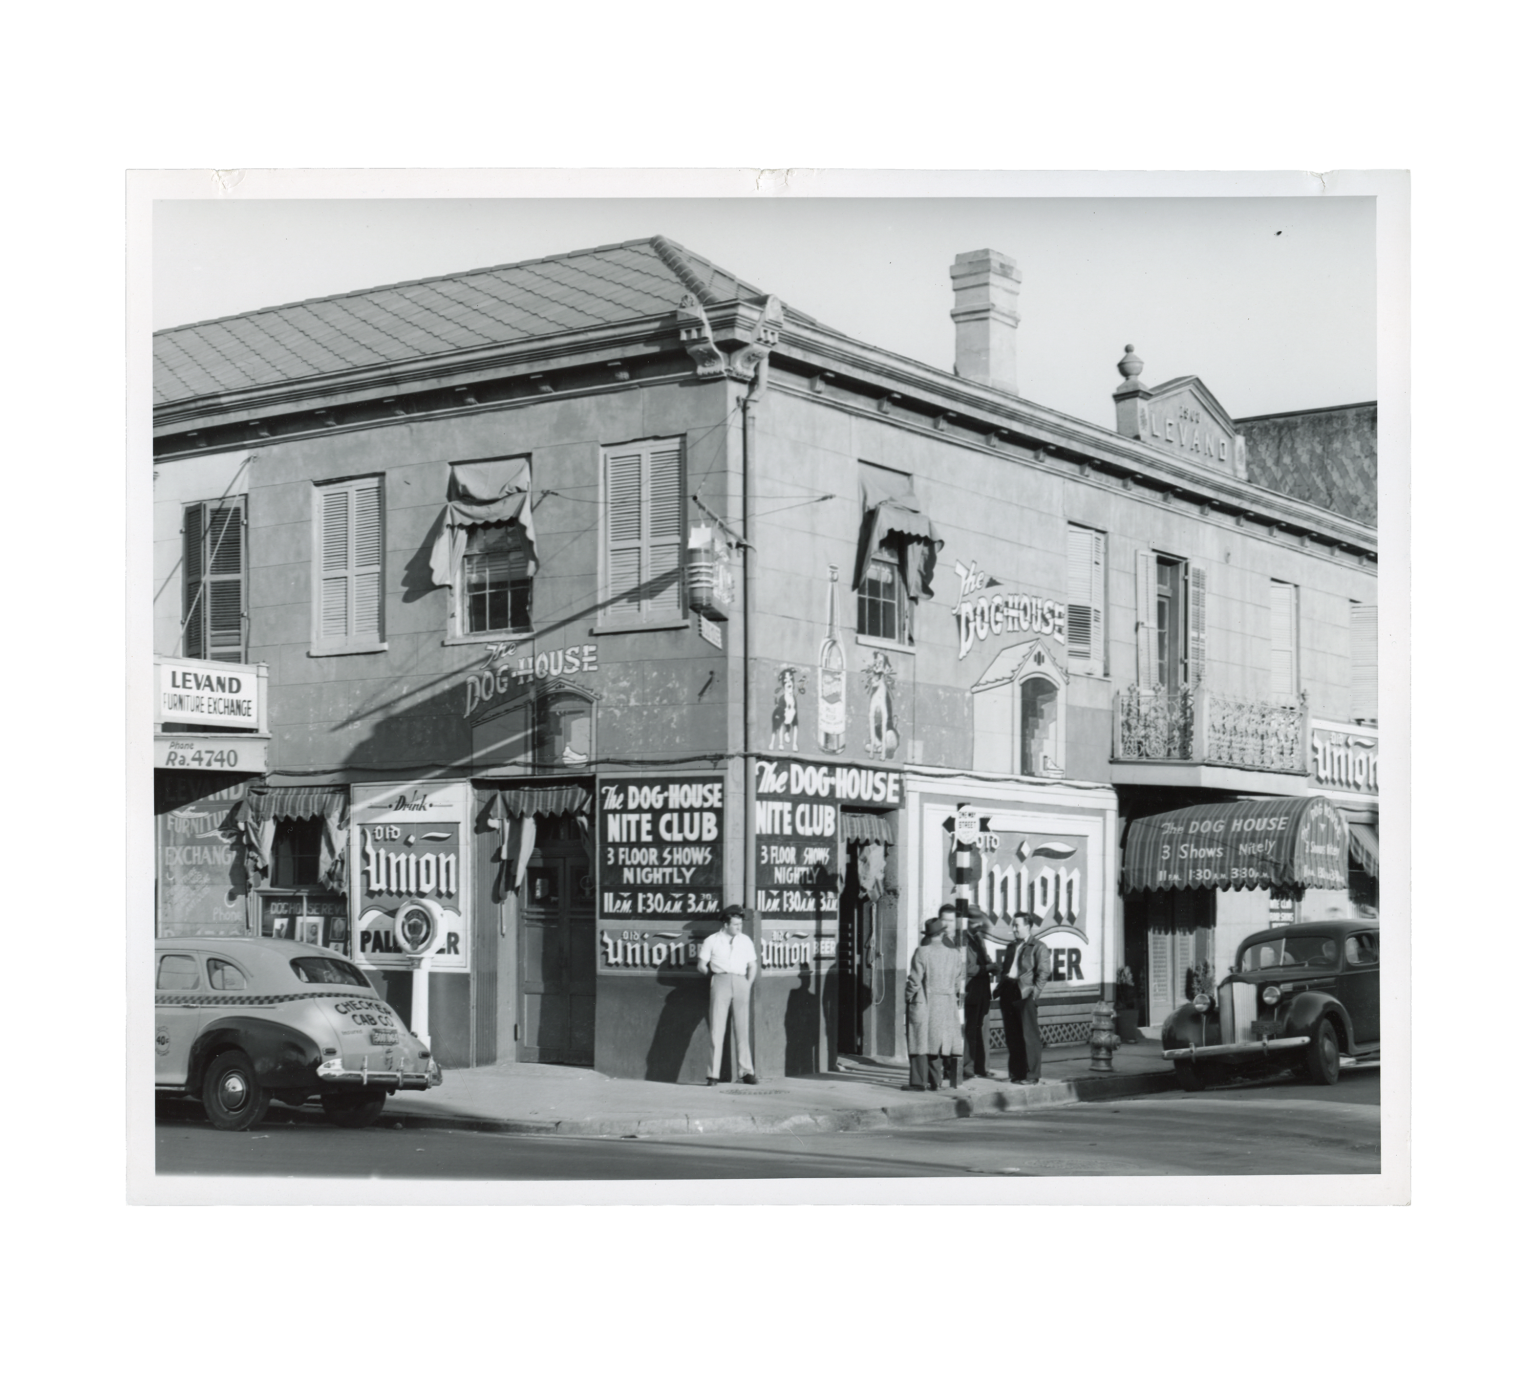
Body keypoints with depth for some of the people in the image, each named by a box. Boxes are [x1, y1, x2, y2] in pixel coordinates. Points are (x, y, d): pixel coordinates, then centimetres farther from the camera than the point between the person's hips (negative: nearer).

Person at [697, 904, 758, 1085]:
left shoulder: (745, 941, 16)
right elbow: (702, 966, 9)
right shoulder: (711, 941, 8)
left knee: (741, 1028, 2)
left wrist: (748, 984, 7)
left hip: (740, 983, 2)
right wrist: (715, 976, 2)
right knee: (717, 1029, -6)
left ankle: (746, 1071, 4)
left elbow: (752, 966, 18)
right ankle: (713, 1074, -7)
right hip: (720, 981, -2)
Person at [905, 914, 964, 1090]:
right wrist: (956, 996, 19)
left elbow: (915, 980, -10)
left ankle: (919, 1081, -2)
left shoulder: (922, 952, -10)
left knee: (921, 1042, 0)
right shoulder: (954, 953, 2)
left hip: (924, 1003, -4)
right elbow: (959, 979, 7)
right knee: (941, 1041, 11)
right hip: (947, 1005, 4)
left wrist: (909, 997, 3)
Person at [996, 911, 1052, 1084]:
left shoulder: (1038, 948, -1)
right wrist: (1000, 992, 11)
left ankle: (1031, 1075, -3)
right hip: (1009, 995, 7)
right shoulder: (1011, 948, 22)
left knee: (1029, 1036, -6)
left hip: (1025, 996, -7)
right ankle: (1015, 1073, 16)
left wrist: (1034, 991, -15)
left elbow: (1043, 972, -7)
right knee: (1011, 1036, 8)